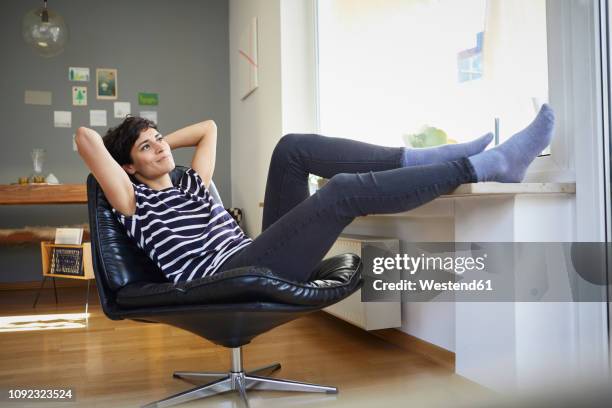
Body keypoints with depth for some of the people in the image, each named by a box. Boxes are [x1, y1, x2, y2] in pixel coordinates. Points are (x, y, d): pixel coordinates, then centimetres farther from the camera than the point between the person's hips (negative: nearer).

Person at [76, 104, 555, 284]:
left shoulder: (190, 186, 28)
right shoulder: (134, 201, 9)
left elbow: (209, 127, 37)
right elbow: (86, 138, 0)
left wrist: (163, 140, 36)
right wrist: (134, 152, 19)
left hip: (259, 258, 8)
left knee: (293, 147, -5)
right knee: (344, 191, -23)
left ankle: (419, 157, -11)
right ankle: (488, 165, -20)